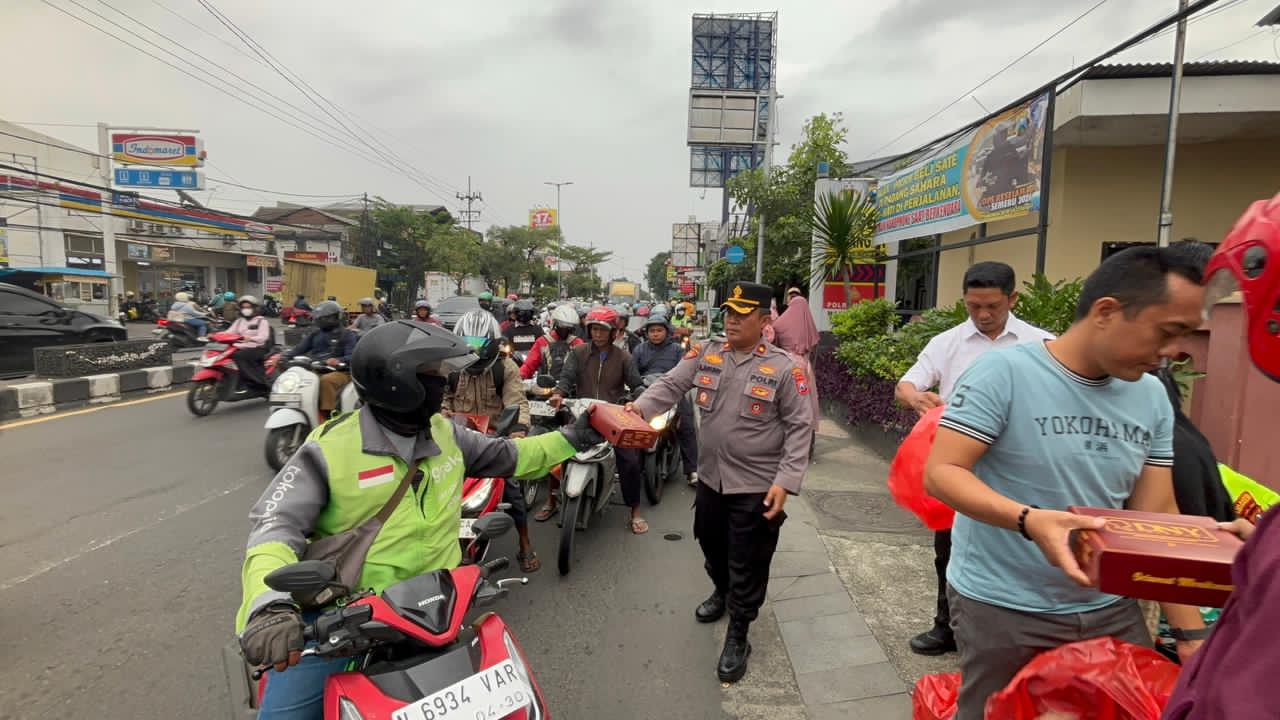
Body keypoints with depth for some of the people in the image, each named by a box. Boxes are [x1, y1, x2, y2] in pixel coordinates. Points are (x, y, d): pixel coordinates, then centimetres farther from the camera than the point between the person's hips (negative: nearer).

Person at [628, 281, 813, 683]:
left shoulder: (785, 368, -12)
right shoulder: (705, 355, -1)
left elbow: (800, 428, -10)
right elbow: (669, 386, -7)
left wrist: (785, 481, -18)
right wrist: (640, 407, -28)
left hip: (757, 486, -4)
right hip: (711, 477, 5)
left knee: (748, 564, 8)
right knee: (712, 546, 25)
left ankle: (737, 636, 28)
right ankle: (721, 592, 55)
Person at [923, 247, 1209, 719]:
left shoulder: (1152, 398, 2)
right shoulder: (1004, 372, -18)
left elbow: (1157, 518, 4)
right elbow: (940, 473, -21)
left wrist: (1191, 632, -1)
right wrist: (1029, 520, -36)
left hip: (1111, 609, 6)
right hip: (1002, 608, -5)